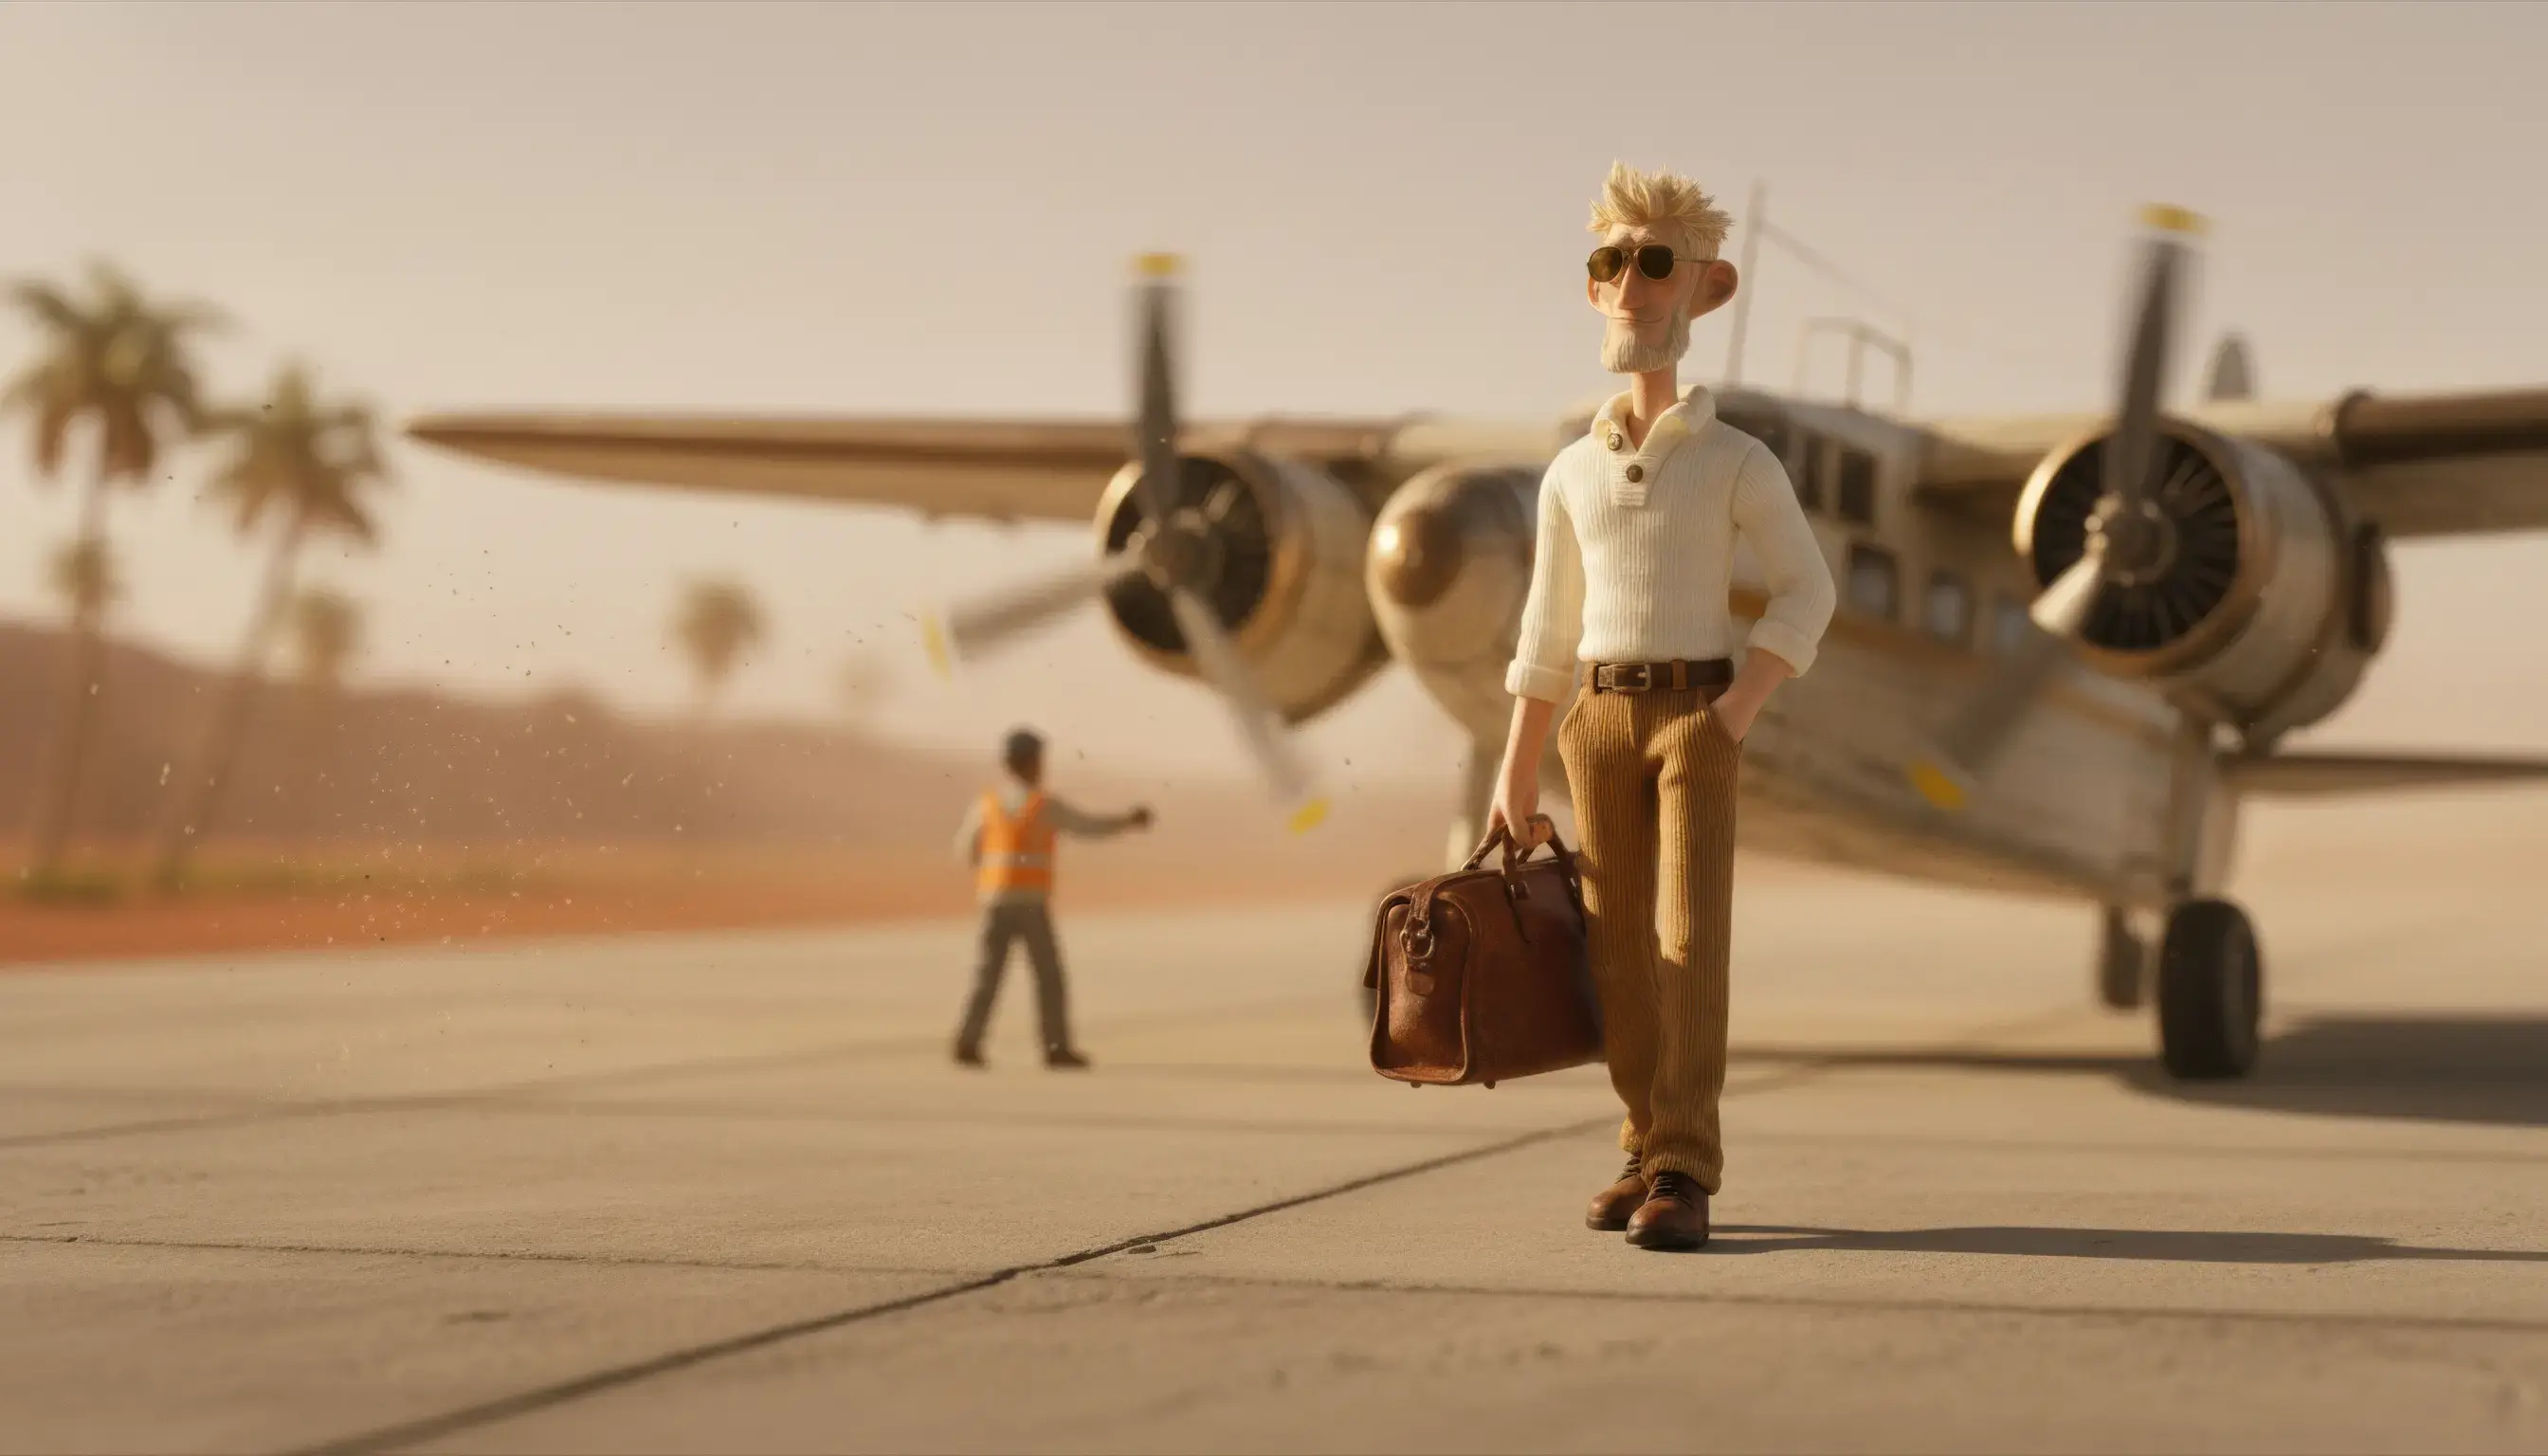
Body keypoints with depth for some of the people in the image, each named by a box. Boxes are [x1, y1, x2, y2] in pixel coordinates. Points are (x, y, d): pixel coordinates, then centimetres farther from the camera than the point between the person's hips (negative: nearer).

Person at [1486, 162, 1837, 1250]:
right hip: (1600, 723, 4)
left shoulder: (1739, 460, 0)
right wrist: (1514, 774, 10)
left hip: (1697, 719, -3)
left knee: (1691, 939, -13)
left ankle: (1684, 1179, -15)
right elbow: (1547, 631, 14)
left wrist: (1741, 707, -12)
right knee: (1621, 954, 2)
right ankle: (1650, 1154, 14)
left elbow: (1807, 593, 2)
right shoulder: (1571, 473, 11)